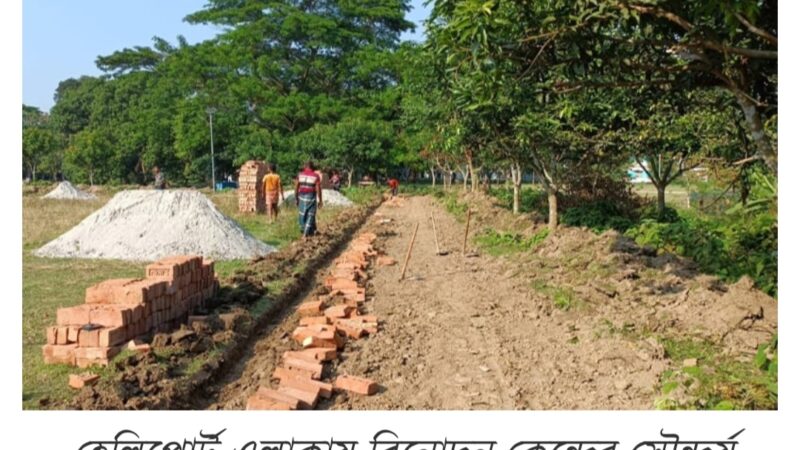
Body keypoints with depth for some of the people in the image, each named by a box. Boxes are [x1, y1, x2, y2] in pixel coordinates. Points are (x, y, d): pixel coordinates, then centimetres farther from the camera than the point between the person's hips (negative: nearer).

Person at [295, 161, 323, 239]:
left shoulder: (300, 175, 1)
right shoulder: (316, 176, -7)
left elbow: (296, 187, 1)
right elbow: (318, 189, -9)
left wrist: (296, 198, 10)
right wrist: (320, 201, -2)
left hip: (302, 197, 3)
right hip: (311, 198, -3)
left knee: (302, 215, 15)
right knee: (310, 217, 2)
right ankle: (305, 235, -5)